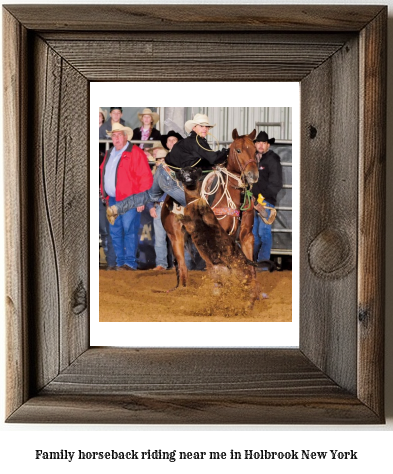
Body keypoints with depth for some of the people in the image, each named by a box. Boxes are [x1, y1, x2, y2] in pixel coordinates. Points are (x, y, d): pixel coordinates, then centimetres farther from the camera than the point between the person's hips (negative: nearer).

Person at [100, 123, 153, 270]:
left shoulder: (135, 152, -5)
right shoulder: (109, 153, 19)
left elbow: (145, 177, -11)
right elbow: (104, 174, 26)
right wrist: (106, 196, 17)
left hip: (129, 200, -8)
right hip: (113, 200, 8)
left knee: (129, 230, -8)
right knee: (115, 232, 9)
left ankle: (130, 262, -3)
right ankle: (120, 262, 16)